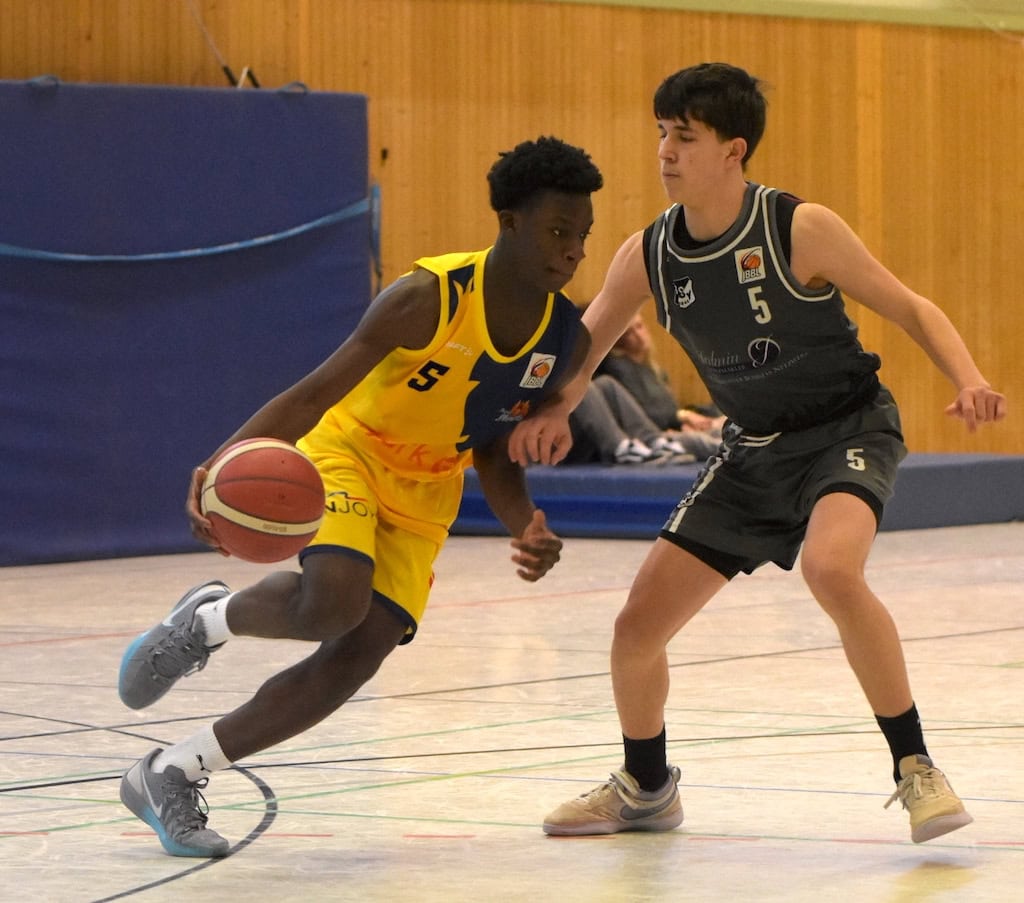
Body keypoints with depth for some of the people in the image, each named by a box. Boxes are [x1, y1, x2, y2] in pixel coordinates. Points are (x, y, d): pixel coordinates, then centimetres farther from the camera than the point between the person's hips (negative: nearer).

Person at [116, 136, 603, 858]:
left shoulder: (566, 341, -9)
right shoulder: (429, 299, -26)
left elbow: (494, 454, 3)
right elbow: (315, 393, -27)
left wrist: (525, 528, -16)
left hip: (423, 499, 6)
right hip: (348, 451, -6)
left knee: (356, 658, -8)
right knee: (333, 600, -34)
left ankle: (172, 775, 5)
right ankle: (209, 620, 1)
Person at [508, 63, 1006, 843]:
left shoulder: (799, 230, -19)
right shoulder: (649, 256, -6)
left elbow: (910, 309, -10)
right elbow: (584, 346, 8)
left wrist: (968, 381, -27)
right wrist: (551, 413, -13)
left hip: (848, 429, -6)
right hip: (754, 451, 6)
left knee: (830, 567, -37)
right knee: (637, 628, 3)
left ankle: (916, 767, -23)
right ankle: (645, 789, 31)